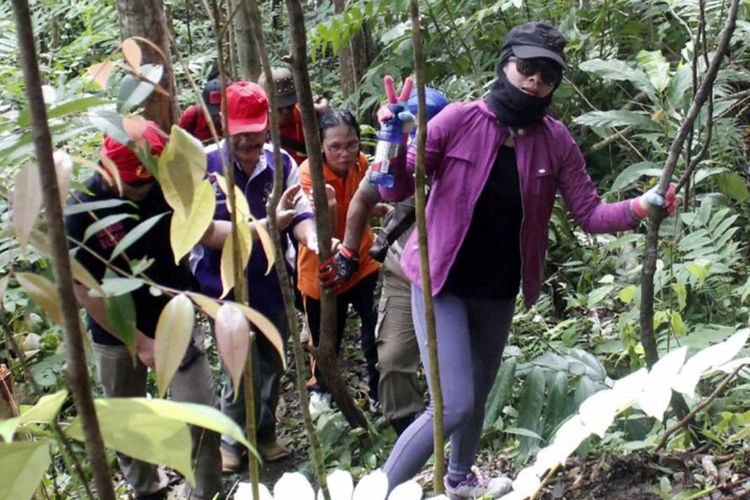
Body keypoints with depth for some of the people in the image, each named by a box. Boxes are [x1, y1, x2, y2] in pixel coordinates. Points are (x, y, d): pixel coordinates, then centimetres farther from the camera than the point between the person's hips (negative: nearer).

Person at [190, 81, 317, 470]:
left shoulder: (281, 163, -4)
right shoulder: (202, 166, -15)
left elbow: (300, 213, -4)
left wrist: (311, 237, -28)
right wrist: (263, 226, -32)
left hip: (272, 285, 4)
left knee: (271, 365, 17)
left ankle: (264, 434, 40)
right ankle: (232, 440, 21)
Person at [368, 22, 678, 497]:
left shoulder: (556, 141, -5)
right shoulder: (460, 119, -14)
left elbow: (590, 213, -3)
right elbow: (397, 189, -13)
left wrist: (641, 206, -20)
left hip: (498, 292, 5)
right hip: (442, 284, -4)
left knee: (479, 394, 23)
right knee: (454, 405, -16)